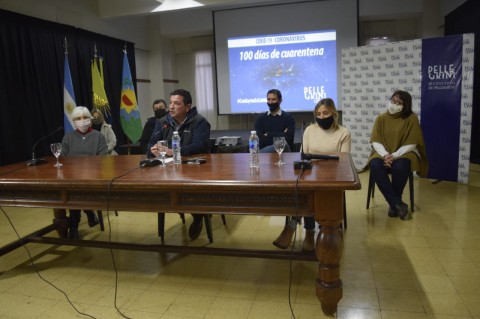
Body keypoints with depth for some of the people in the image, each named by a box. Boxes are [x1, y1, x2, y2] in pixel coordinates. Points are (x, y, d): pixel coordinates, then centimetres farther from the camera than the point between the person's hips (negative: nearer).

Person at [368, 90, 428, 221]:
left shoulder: (411, 118, -2)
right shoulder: (381, 118, 5)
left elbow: (411, 144, -8)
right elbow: (375, 141, -2)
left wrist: (394, 155, -21)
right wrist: (385, 154, -20)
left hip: (403, 154, -2)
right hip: (383, 154, 2)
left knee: (400, 167, -36)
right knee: (375, 166, -32)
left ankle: (393, 204, -14)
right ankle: (398, 204, -26)